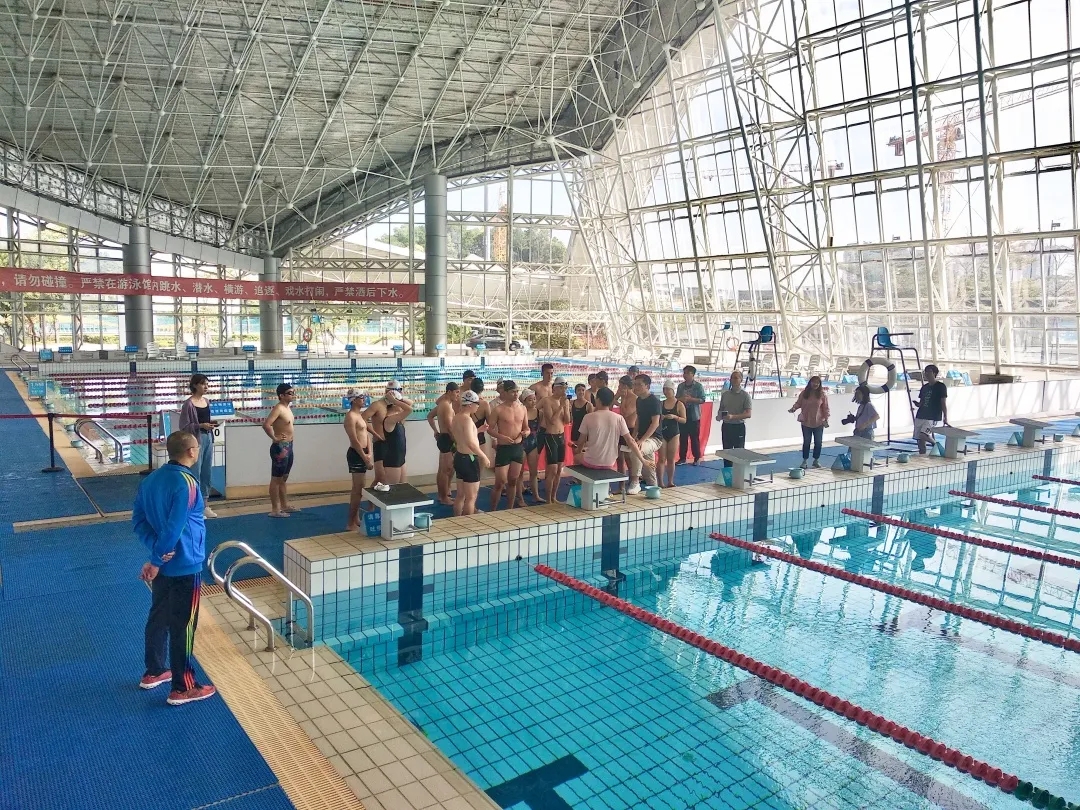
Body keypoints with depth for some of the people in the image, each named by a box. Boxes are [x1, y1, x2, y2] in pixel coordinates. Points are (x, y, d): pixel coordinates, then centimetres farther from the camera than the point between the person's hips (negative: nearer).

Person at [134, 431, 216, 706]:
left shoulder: (151, 479, 4)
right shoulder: (186, 483, -22)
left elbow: (138, 521, 5)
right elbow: (174, 528, -26)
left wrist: (156, 550, -5)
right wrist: (156, 562, -16)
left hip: (164, 564, 8)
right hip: (185, 566, -8)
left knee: (158, 618, 21)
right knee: (182, 626, 0)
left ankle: (154, 672, 36)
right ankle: (182, 688, 10)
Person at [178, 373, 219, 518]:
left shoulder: (206, 401, 11)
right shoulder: (188, 403, -11)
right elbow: (184, 426, -12)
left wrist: (211, 423, 7)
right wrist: (201, 425, -22)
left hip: (208, 438, 7)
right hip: (196, 439, -7)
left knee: (206, 473, 12)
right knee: (195, 473, -1)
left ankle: (205, 505, 20)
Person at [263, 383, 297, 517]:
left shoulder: (287, 407, 11)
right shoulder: (278, 408, -17)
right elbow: (266, 425, -31)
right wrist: (274, 438, -19)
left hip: (288, 446, 10)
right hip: (280, 447, -10)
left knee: (284, 478, 18)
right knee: (276, 479, -3)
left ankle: (285, 506, 28)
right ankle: (275, 509, 2)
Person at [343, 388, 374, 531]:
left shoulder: (360, 414, 14)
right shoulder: (351, 416, -16)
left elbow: (366, 434, 10)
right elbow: (355, 441, -21)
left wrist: (369, 453, -4)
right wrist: (366, 460, -20)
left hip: (362, 453, 10)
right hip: (356, 454, -10)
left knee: (359, 487, 17)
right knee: (358, 489, -7)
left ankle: (356, 519, 28)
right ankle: (350, 523, -1)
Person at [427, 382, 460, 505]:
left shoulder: (442, 403, 14)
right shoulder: (447, 406, -18)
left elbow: (430, 416, 27)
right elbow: (449, 427, -24)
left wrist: (436, 431, 23)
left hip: (443, 437, 11)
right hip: (447, 439, -11)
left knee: (443, 469, 16)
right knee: (446, 469, -4)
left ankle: (442, 495, 24)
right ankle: (444, 497, 3)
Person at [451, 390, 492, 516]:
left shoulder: (456, 418, 9)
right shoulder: (467, 419, -20)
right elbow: (471, 443, -27)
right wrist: (484, 457, -18)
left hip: (459, 457, 10)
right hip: (469, 459, -10)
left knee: (460, 494, 17)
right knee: (471, 497, -2)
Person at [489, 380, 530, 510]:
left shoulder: (522, 408, 6)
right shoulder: (498, 409, -9)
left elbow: (527, 428, 14)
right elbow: (490, 429, -6)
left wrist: (525, 432, -9)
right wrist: (501, 437, -23)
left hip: (518, 447, 5)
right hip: (503, 448, -5)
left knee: (513, 481, 12)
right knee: (500, 482, -4)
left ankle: (510, 509, 22)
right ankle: (493, 511, 9)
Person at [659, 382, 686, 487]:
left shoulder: (679, 404, -2)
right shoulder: (661, 404, 6)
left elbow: (684, 420, -5)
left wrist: (674, 417, -20)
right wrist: (660, 417, -9)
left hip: (674, 434, -1)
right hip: (662, 433, 1)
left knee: (671, 460, 6)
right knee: (662, 459, -2)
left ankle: (670, 482, 14)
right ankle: (661, 482, -2)